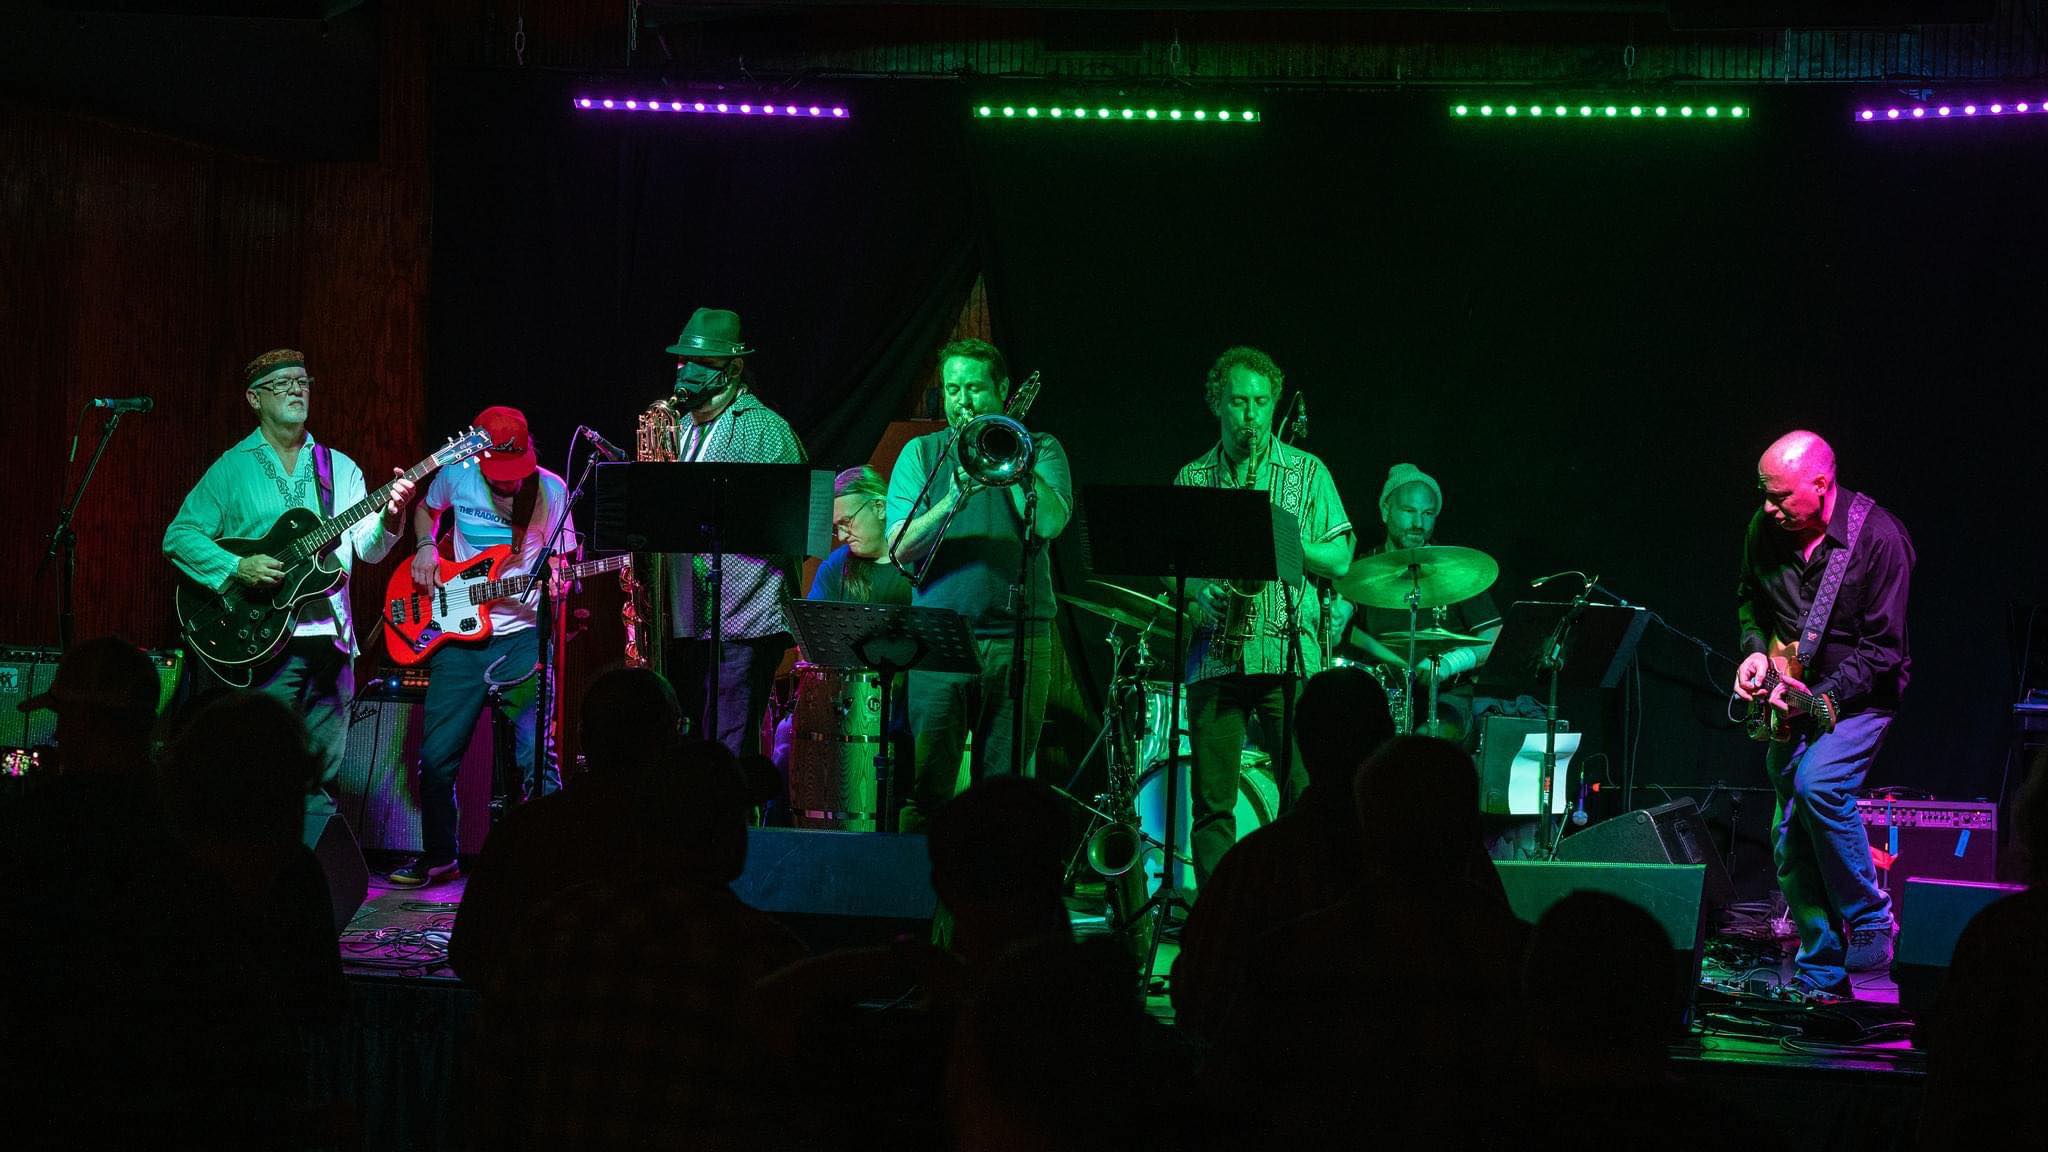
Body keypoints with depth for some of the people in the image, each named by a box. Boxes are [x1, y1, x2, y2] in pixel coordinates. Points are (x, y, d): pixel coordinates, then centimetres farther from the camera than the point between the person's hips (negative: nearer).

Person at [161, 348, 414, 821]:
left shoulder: (339, 468, 14)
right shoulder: (232, 469, 4)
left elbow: (368, 548, 5)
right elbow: (179, 536, 0)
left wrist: (389, 517, -16)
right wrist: (236, 568, -15)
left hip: (330, 639, 4)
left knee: (321, 778, 6)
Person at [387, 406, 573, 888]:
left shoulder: (552, 490, -6)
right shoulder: (456, 476, -2)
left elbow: (564, 564, 3)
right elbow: (425, 509, 21)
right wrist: (425, 547, 3)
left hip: (523, 635, -2)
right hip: (460, 635, 2)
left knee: (536, 756, -11)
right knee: (436, 755, 6)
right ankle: (438, 858, 24)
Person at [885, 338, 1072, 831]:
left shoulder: (1040, 451, 10)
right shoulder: (921, 453, 11)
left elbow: (1051, 522, -9)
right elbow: (899, 548, -1)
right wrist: (952, 499, -15)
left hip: (1018, 640, 0)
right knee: (925, 787, -6)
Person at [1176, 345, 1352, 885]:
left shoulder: (1306, 471, 8)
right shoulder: (1191, 479, 13)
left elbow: (1339, 560, 3)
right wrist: (1199, 590, -8)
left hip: (1289, 654, -2)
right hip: (1215, 655, 2)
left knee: (1305, 795, -8)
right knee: (1212, 804, 0)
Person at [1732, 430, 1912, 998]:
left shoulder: (1878, 538, -21)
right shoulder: (1766, 529, -4)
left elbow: (1883, 648, -20)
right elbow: (1749, 597, 16)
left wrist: (1821, 696, -27)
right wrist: (1756, 650, -3)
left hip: (1858, 696, -6)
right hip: (1792, 699, 6)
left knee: (1818, 783, -32)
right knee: (1791, 845, 3)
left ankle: (1871, 921, -13)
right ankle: (1822, 978, 15)